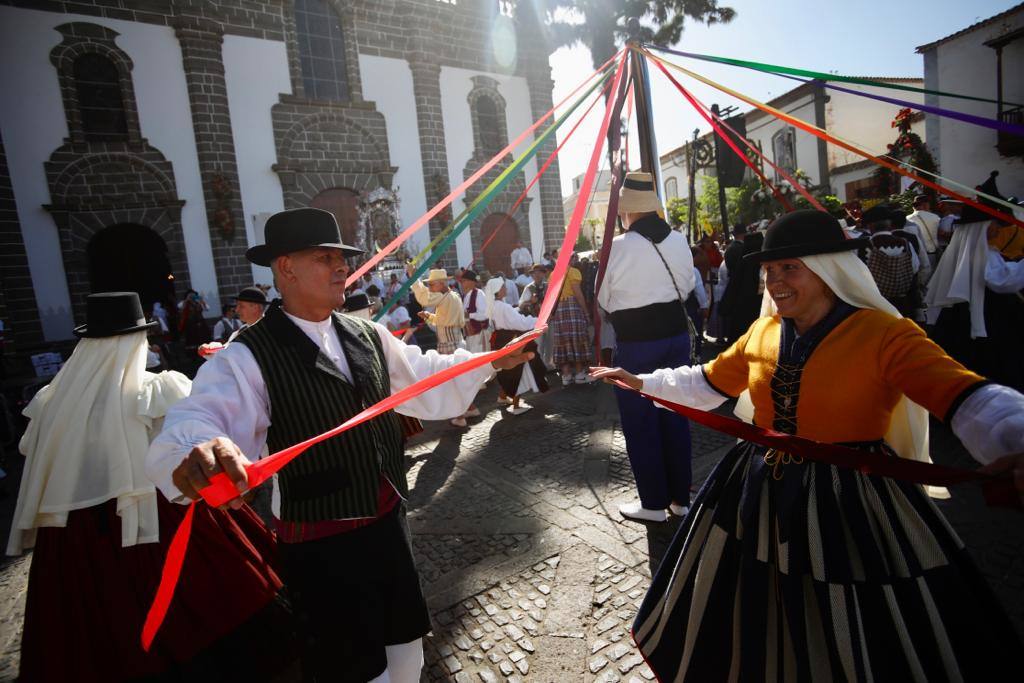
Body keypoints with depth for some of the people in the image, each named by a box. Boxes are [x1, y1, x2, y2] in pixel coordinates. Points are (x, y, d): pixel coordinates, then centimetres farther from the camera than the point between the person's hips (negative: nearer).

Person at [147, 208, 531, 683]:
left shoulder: (368, 336, 1)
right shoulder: (249, 357, -18)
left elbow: (424, 378, 11)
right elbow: (187, 428, -31)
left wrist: (490, 362, 5)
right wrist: (195, 455, -54)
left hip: (388, 521, 6)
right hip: (321, 544, -6)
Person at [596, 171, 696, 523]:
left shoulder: (618, 246, -13)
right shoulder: (679, 240, 0)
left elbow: (604, 300, -2)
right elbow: (688, 286, 12)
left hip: (635, 342, -5)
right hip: (677, 334, 5)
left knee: (640, 421, 7)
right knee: (675, 415, 14)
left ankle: (653, 503, 19)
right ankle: (680, 497, 28)